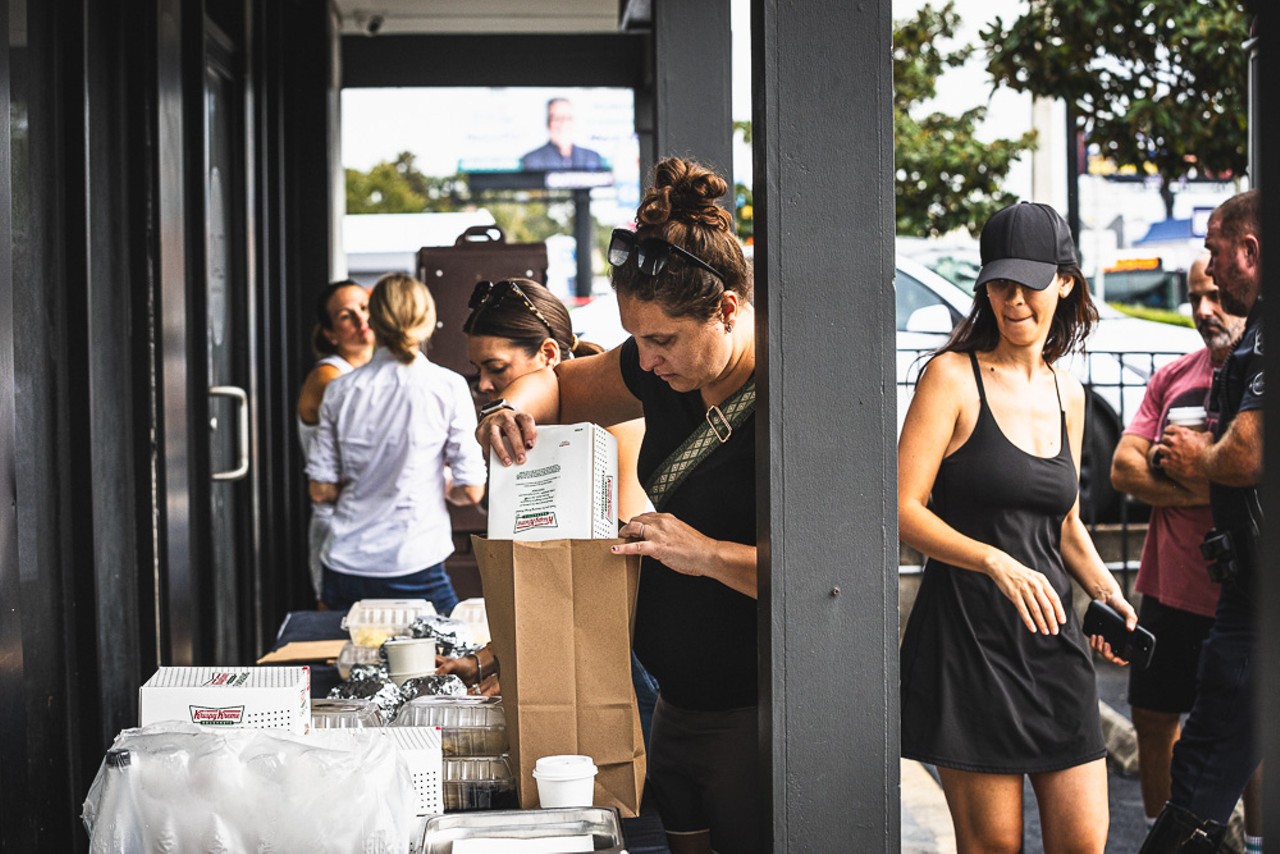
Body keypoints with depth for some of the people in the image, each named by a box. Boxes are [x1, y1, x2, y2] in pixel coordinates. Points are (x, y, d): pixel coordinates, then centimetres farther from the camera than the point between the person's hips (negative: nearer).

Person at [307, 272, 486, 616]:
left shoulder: (340, 390, 4)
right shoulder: (447, 386, -5)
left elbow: (321, 491, 7)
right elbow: (472, 491, -4)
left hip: (343, 566, 4)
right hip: (413, 568, -4)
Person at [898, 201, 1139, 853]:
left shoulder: (1068, 395, 14)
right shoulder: (953, 375, -5)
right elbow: (903, 509, -11)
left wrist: (1105, 589, 7)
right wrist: (997, 562, -23)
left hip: (1052, 635, 5)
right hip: (968, 634, -5)